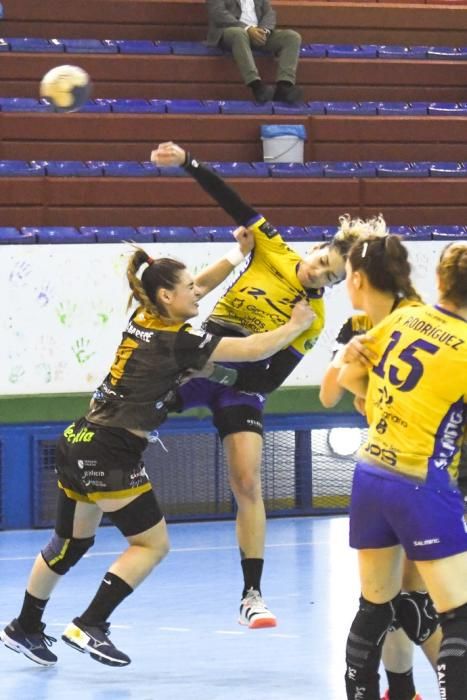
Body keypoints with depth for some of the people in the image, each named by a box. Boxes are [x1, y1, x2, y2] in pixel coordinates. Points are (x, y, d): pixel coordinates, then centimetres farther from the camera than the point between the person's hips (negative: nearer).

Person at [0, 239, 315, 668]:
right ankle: (90, 626, -3)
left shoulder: (143, 321, 9)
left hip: (80, 442, 9)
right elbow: (254, 350, -11)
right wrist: (297, 325, 3)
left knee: (71, 543, 21)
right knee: (152, 543, 4)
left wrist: (238, 253, 24)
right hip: (111, 455, -9)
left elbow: (199, 287, 27)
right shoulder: (177, 341, -13)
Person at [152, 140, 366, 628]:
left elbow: (272, 379, -6)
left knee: (248, 485, -8)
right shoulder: (273, 251, -3)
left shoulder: (313, 320, -4)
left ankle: (252, 595, -4)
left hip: (243, 388, -1)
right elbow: (233, 204, -9)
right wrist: (187, 163, -17)